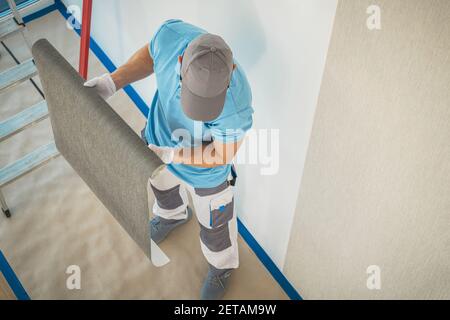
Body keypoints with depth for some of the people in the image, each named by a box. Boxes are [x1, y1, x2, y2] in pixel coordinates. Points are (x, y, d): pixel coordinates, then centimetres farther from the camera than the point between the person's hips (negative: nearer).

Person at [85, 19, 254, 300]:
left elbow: (223, 154, -25)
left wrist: (169, 155, -35)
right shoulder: (171, 34, -34)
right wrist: (113, 81, -19)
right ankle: (173, 215, 71)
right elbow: (151, 54, -8)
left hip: (205, 170, -4)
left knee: (213, 221, 23)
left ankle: (222, 266, 56)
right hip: (161, 136, 4)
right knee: (163, 185, 35)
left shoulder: (236, 104, -44)